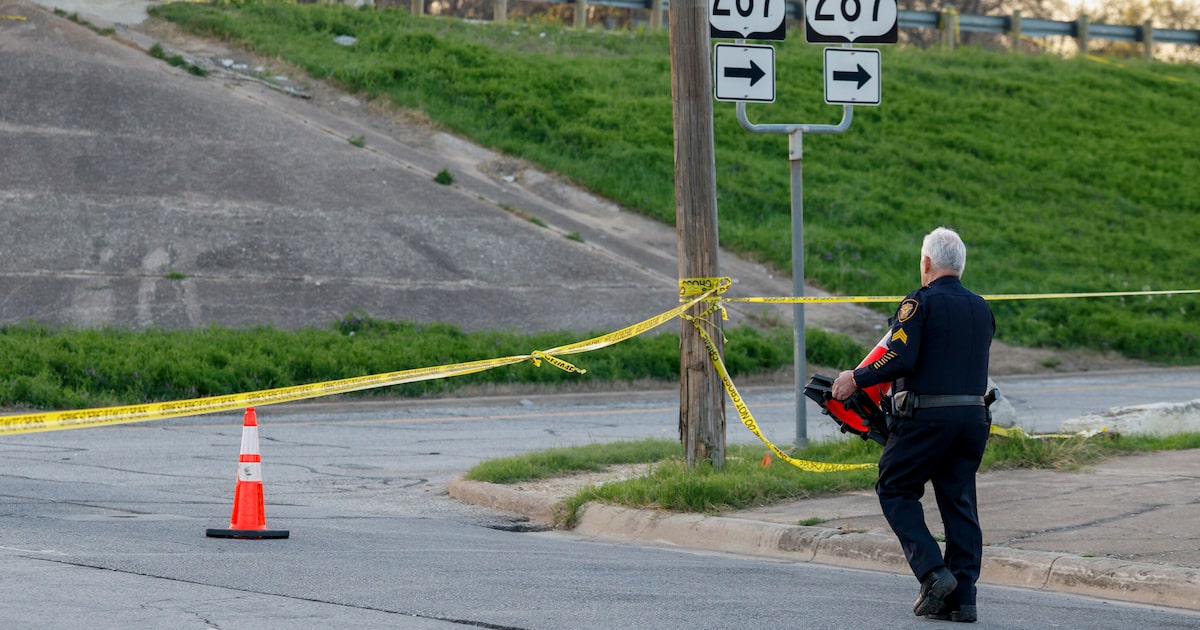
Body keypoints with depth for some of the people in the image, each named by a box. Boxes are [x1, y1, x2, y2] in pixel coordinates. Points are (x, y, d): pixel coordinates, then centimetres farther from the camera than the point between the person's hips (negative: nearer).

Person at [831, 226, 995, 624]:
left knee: (895, 490, 8)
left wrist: (856, 379, -7)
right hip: (973, 416, 6)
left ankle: (932, 572, -8)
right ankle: (962, 597, 4)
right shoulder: (982, 310, 14)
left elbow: (900, 359, -17)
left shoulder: (920, 303, -7)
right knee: (959, 502, 9)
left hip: (926, 415, -6)